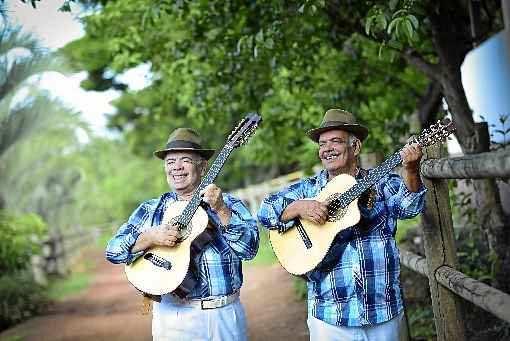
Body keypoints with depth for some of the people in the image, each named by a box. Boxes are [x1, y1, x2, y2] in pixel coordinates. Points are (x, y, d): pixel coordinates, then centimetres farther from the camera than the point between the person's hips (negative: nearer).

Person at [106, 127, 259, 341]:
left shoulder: (229, 205, 3)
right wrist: (152, 237, -17)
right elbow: (113, 251, -1)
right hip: (174, 315, 0)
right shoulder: (151, 211, 6)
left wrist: (221, 210, -19)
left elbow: (249, 249, -9)